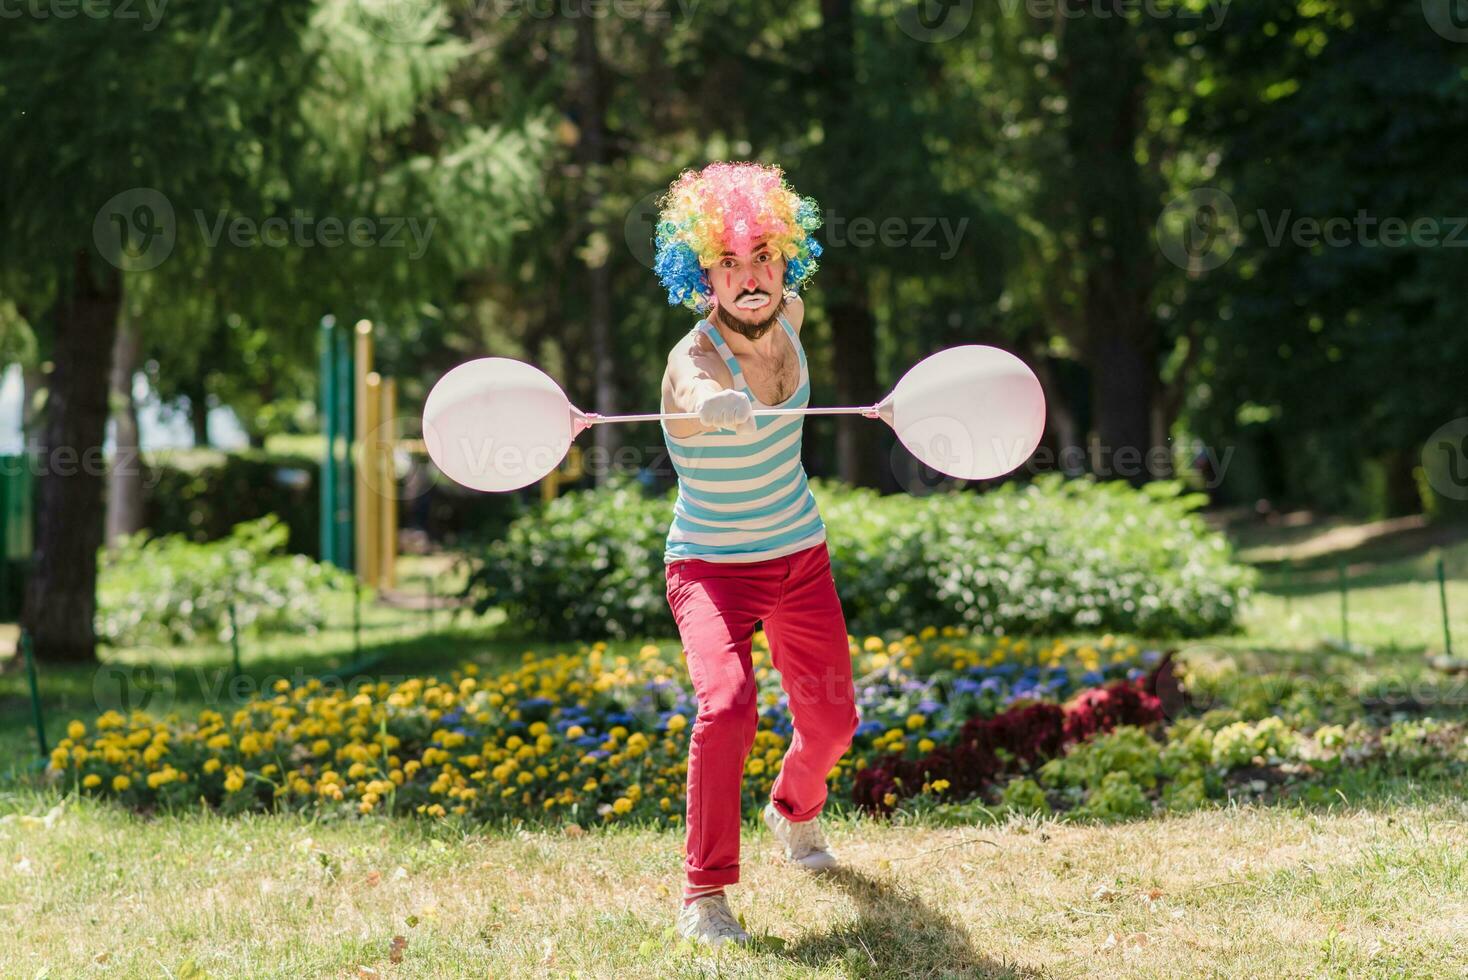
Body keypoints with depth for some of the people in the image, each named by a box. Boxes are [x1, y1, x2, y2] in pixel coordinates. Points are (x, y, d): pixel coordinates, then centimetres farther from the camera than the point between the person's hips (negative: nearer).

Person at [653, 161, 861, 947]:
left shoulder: (790, 315, -9)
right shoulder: (694, 359, -29)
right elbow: (704, 391, -55)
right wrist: (719, 405, -78)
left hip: (800, 557, 6)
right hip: (710, 565, -6)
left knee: (830, 720, 13)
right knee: (726, 705, -29)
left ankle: (793, 810, 49)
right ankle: (704, 895, -14)